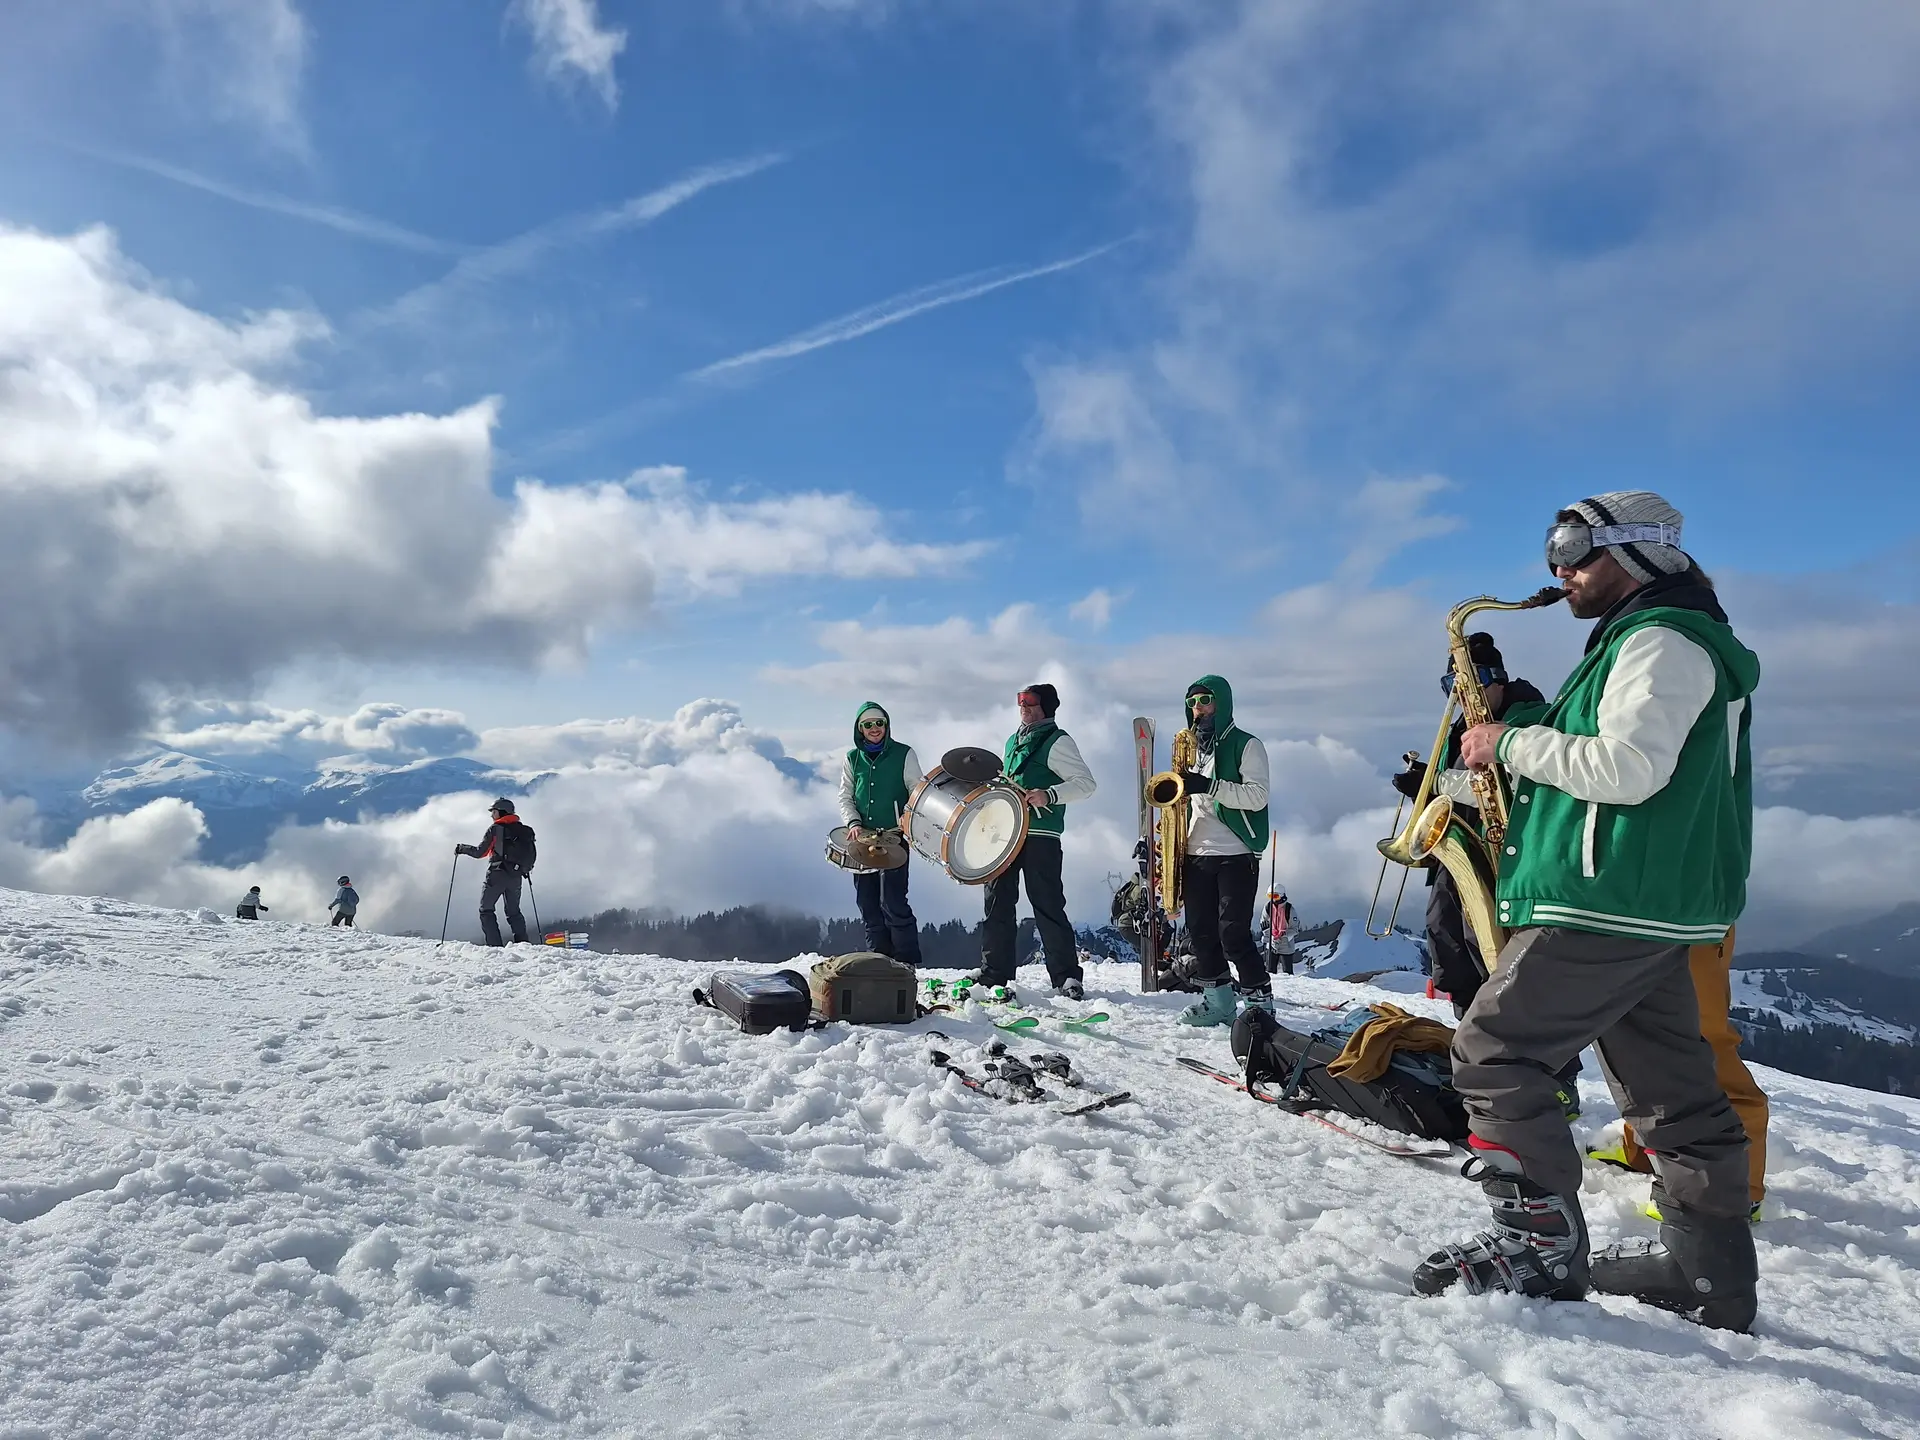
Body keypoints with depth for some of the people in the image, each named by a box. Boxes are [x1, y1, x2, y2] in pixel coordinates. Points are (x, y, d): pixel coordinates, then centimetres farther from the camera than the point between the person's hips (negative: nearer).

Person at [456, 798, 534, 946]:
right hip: (516, 876, 6)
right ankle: (523, 943, 4)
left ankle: (495, 945, -9)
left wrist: (461, 849, 9)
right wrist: (524, 869, 29)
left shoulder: (495, 828, -5)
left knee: (486, 909, 3)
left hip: (497, 874, -6)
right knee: (513, 912, 17)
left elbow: (480, 852, -6)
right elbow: (530, 854, 12)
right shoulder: (523, 830, 11)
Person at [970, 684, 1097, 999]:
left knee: (1047, 905, -7)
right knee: (997, 900, 8)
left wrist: (1048, 796, -24)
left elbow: (1085, 783, -12)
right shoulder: (1013, 741, 20)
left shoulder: (1057, 741, -5)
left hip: (1040, 835, -8)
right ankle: (995, 970, 17)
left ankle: (1068, 975, -1)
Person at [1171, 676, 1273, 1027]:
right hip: (1195, 854, 7)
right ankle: (1218, 1000, 17)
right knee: (1200, 931, 6)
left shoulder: (1247, 745, -2)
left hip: (1236, 855, -6)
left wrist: (1209, 786, -23)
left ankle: (1260, 1002, 3)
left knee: (1233, 933, -9)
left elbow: (1257, 797, -14)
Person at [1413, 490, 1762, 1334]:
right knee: (1671, 1089, 13)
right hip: (1653, 910, 11)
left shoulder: (1662, 640, -11)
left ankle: (1544, 1248, -4)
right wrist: (1524, 718, 10)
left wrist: (1511, 743, -14)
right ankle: (1713, 1276, 21)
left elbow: (1628, 769, -23)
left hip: (1614, 902, -11)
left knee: (1492, 1054, -8)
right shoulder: (1674, 640, 23)